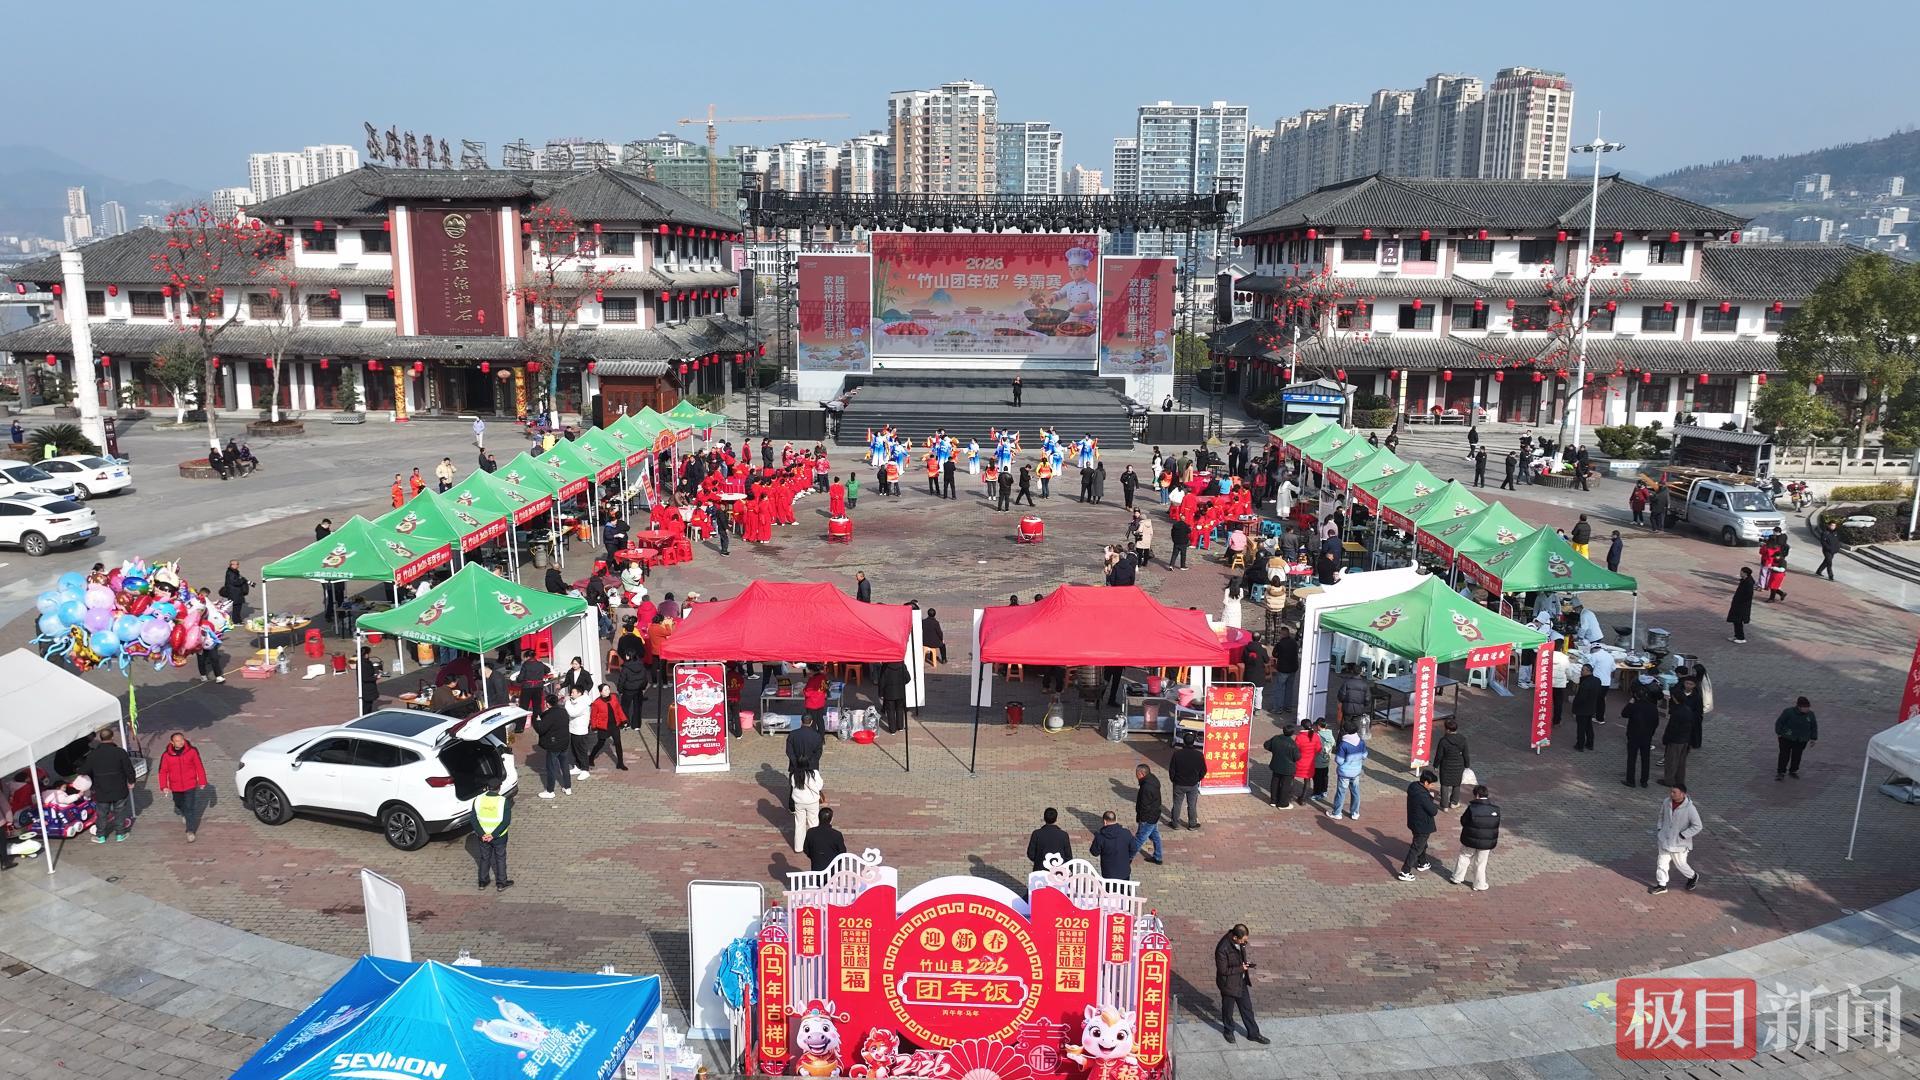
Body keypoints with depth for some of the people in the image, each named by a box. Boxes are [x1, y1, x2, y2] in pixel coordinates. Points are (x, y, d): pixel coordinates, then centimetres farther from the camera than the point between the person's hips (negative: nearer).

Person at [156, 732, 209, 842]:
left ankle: (190, 831, -4)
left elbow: (199, 767, -2)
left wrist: (202, 781, 3)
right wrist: (164, 786, -10)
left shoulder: (192, 751, -11)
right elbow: (163, 771, -4)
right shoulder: (166, 755, -10)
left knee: (190, 808, -7)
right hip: (175, 787, 2)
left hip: (190, 785, -2)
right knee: (179, 804, 23)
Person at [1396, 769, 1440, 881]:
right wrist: (1434, 803, -6)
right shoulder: (1423, 796, -33)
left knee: (1422, 844, 30)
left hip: (1414, 822, 9)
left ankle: (1422, 863, 51)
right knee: (1416, 849, 4)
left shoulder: (1413, 786, -6)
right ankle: (1405, 872, 10)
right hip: (1422, 826, -9)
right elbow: (1434, 812, -25)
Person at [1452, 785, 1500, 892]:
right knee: (1480, 864, 14)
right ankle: (1479, 885, 23)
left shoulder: (1472, 808, -19)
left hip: (1470, 840, -2)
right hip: (1487, 843, 2)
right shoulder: (1495, 809, -8)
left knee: (1464, 859, 19)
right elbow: (1496, 827, 2)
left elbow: (1463, 821, -8)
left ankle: (1457, 878, 29)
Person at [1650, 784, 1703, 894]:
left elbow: (1697, 826, -16)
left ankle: (1693, 876, 44)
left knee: (1680, 864, 13)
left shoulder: (1690, 809, -24)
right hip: (1665, 839, 5)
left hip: (1679, 843, -5)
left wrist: (1682, 835, -18)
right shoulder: (1667, 802, -9)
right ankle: (1661, 885, 24)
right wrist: (1659, 829, 4)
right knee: (1661, 862, 9)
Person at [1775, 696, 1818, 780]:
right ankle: (1781, 772, 3)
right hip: (1786, 738, -4)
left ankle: (1793, 771, 27)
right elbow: (1779, 722, -6)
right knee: (1784, 755, -4)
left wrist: (1813, 738, 9)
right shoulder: (1788, 712, -16)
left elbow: (1814, 727, 9)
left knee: (1797, 756, 10)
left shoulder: (1810, 714, -4)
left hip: (1801, 741, 4)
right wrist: (1779, 733, -4)